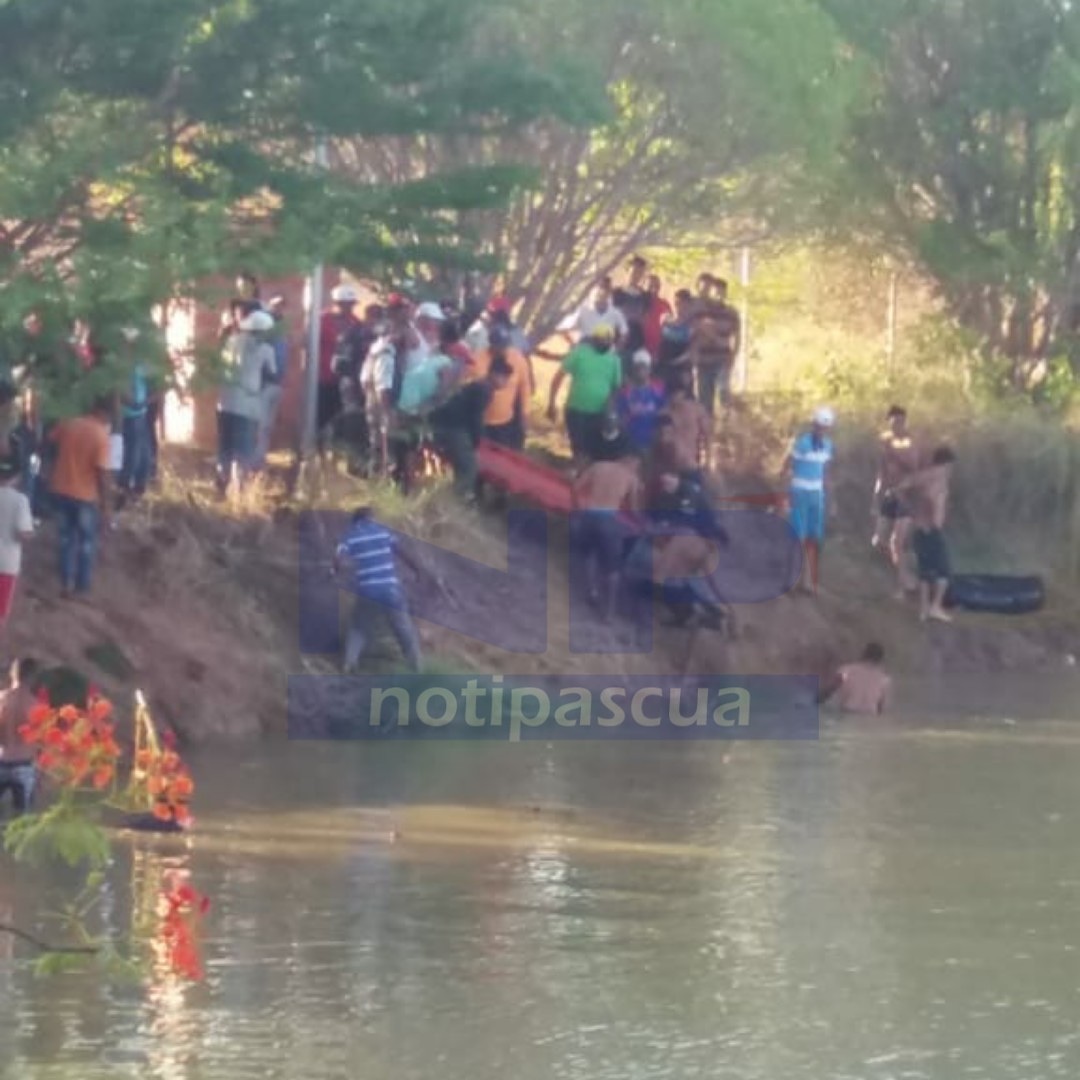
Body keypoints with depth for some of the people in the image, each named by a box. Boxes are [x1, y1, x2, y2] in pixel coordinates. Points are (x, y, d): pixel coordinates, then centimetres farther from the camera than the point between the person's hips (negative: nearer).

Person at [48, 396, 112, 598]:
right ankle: (82, 587, 19)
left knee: (66, 538, 20)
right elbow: (101, 474, -19)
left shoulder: (67, 425, -1)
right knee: (87, 542, 13)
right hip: (85, 496, -5)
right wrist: (104, 507, -14)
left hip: (60, 491, 5)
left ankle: (66, 583, 20)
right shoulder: (101, 436, -17)